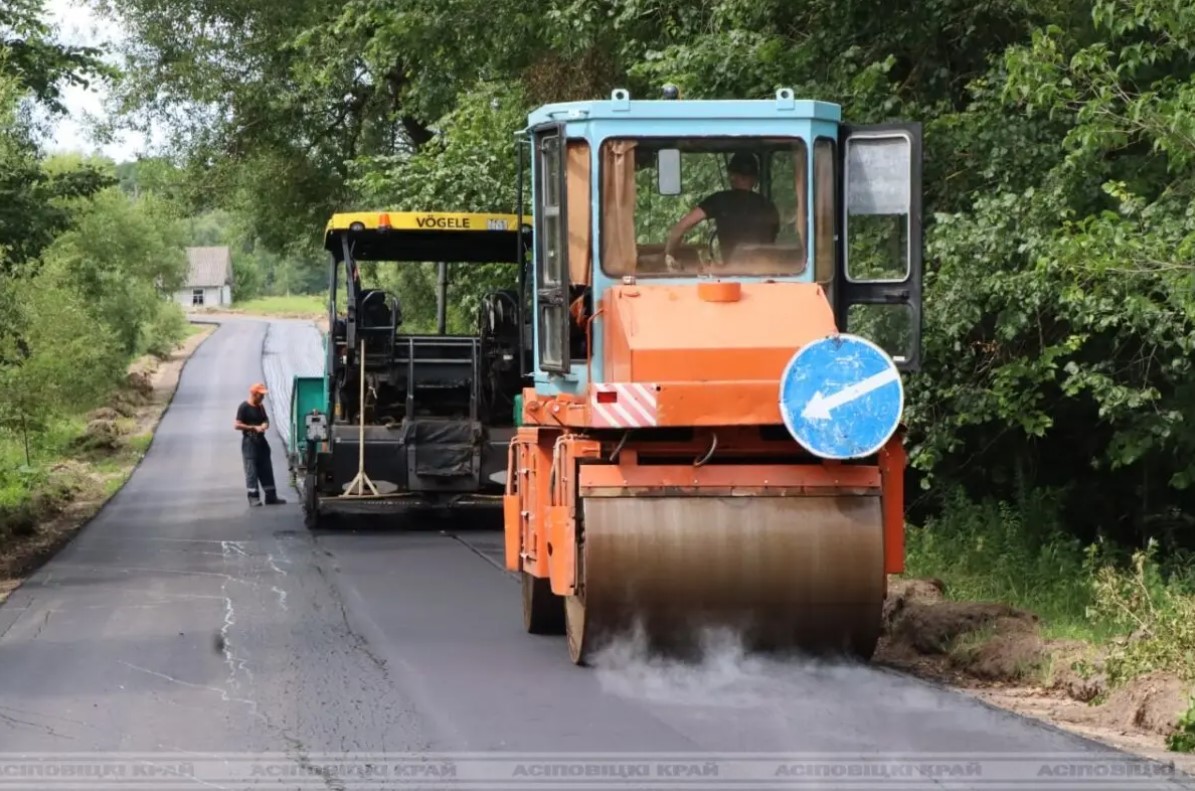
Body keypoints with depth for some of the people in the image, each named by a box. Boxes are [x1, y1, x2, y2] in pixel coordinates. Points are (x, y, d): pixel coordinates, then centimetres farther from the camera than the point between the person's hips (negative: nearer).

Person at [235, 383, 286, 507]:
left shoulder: (260, 407, 11)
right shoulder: (244, 407, -10)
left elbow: (266, 420, 23)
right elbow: (238, 425, -14)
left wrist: (265, 425, -1)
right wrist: (254, 428, -19)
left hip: (261, 441, 7)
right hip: (249, 442, -7)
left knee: (266, 470, 8)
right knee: (251, 471, -7)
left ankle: (271, 496, 12)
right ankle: (253, 497, -4)